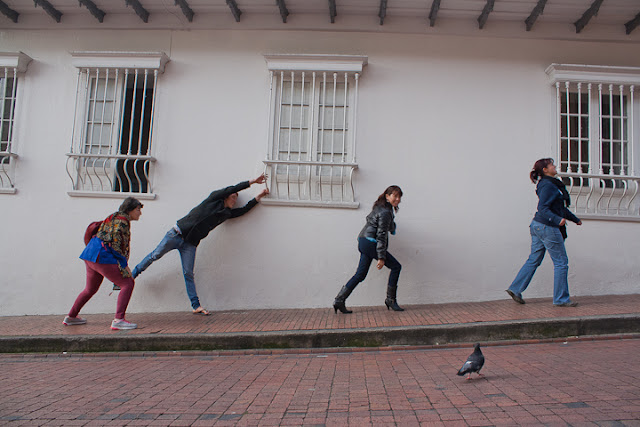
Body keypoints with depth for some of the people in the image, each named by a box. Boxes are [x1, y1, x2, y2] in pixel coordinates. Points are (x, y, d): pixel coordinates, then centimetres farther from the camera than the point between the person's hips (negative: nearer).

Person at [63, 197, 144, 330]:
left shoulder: (113, 217, 21)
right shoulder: (122, 220, -9)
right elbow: (116, 243, -16)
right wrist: (123, 266, -14)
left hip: (91, 256, 10)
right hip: (102, 258, -10)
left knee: (90, 289, 27)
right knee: (127, 284, -10)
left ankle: (71, 317, 40)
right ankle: (118, 320, -19)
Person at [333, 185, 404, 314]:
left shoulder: (380, 207, 14)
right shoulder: (385, 212, -15)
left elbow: (369, 218, 30)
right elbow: (381, 235, -19)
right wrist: (381, 257, -20)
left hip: (364, 242, 10)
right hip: (370, 243, -10)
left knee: (360, 274, 10)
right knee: (396, 266, -1)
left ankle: (339, 300, 9)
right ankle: (390, 300, 6)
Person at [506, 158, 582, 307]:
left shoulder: (552, 184, 16)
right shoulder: (547, 185, -15)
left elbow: (560, 207, 25)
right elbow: (543, 209, -22)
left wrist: (575, 219, 31)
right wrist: (558, 220, -34)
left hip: (538, 226, 10)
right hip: (548, 228, -10)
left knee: (534, 260, 12)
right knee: (561, 262, -1)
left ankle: (515, 289, 13)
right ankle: (561, 299, 7)